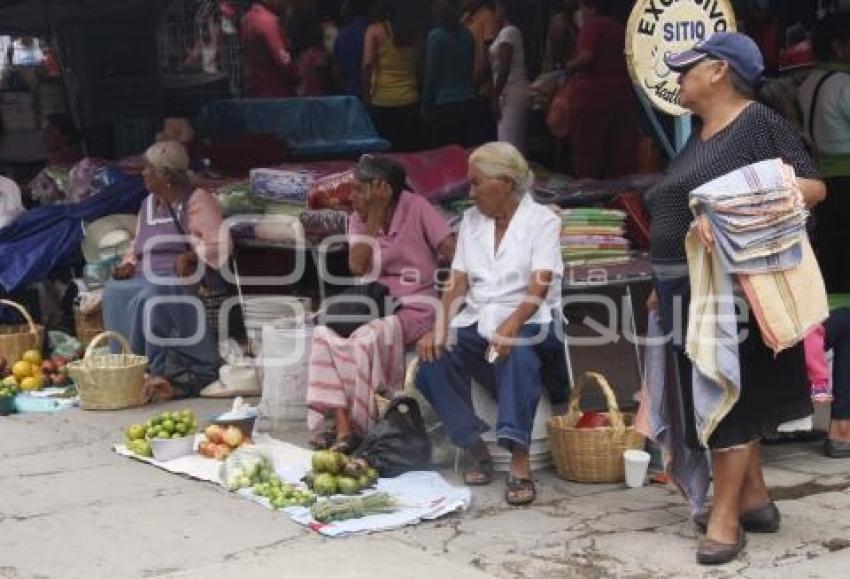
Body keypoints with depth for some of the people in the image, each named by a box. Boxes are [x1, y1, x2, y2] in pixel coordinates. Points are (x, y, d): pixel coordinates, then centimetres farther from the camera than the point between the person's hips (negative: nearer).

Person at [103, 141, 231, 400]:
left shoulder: (197, 201, 0)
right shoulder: (148, 204, 23)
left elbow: (220, 245, -10)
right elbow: (138, 249, 27)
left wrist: (191, 255, -25)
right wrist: (128, 264, 5)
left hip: (182, 276, -6)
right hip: (147, 277, 7)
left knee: (154, 293, -37)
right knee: (114, 291, -23)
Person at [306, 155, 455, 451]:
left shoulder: (416, 208, -8)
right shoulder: (360, 218, 8)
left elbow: (455, 253, -15)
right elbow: (357, 266, -8)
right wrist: (374, 216, -10)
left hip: (417, 304, -5)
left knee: (368, 337, -32)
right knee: (326, 333, -22)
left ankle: (357, 427, -20)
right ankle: (341, 422, -27)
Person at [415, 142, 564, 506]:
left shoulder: (542, 220, -1)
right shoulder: (471, 220, 14)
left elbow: (539, 288, -14)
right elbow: (457, 284, 6)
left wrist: (511, 325, -33)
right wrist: (440, 326, -13)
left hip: (527, 322, -4)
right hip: (476, 320, 5)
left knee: (517, 356, -39)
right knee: (432, 359, -25)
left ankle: (519, 461, -41)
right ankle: (476, 449, -12)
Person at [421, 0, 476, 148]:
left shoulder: (436, 36, -10)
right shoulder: (467, 35, 6)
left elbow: (431, 73, -9)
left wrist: (425, 104, -4)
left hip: (443, 102, -6)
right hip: (466, 100, 6)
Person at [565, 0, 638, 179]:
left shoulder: (591, 25, -6)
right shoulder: (619, 28, 16)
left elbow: (586, 57, -17)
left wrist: (569, 67, 0)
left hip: (593, 92, -7)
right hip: (622, 92, 7)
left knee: (588, 150, -3)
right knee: (621, 149, 5)